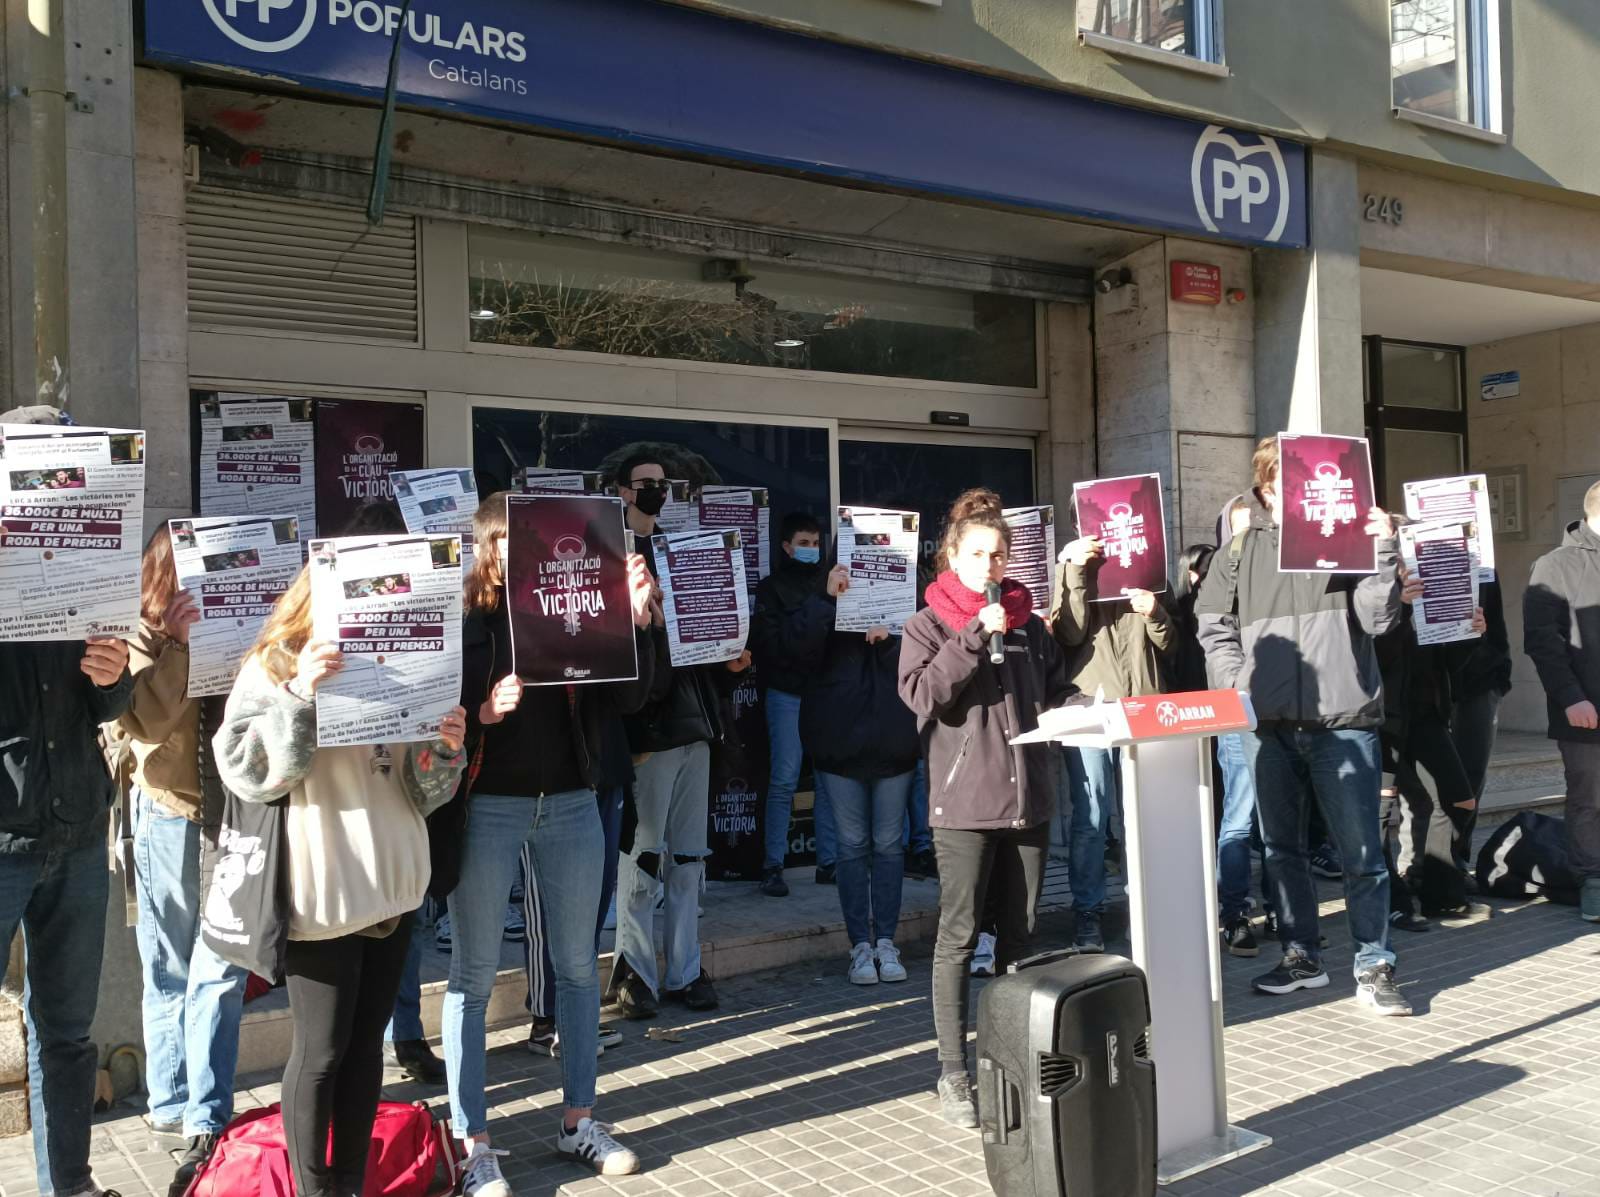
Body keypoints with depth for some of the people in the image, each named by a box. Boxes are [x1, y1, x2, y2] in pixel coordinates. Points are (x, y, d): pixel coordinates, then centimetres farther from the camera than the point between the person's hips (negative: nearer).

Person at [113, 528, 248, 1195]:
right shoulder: (141, 636, 2)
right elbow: (150, 719, -13)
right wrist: (180, 640, -14)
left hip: (230, 818, 2)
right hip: (171, 817, -1)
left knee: (219, 970, -3)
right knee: (172, 973, 10)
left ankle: (204, 1124, 1)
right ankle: (174, 1103, 24)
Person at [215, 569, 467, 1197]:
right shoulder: (273, 666, -4)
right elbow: (246, 773, -15)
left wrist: (444, 751, -9)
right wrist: (297, 698, -27)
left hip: (391, 885, 6)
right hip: (321, 893, -6)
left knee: (367, 1041, 14)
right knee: (321, 1050, 3)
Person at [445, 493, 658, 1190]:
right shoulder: (461, 616, -4)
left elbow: (627, 698, -1)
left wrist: (635, 616, -11)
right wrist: (482, 712, -25)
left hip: (570, 803, 4)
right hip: (486, 807, -3)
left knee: (578, 966, 12)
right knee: (474, 973, 4)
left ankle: (579, 1121, 27)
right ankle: (471, 1141, 16)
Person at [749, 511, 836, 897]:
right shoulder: (773, 586, 5)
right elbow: (766, 641, -5)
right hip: (787, 693, -3)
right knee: (784, 779, -5)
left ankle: (828, 860, 13)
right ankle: (773, 865, 1)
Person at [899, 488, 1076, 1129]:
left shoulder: (1028, 622, 13)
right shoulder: (928, 625, 0)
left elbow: (1056, 689, 19)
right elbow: (921, 693, -15)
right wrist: (975, 636, -18)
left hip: (1028, 795, 5)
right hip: (965, 800, -5)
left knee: (1020, 932, 13)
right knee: (959, 936, -1)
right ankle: (953, 1072, 6)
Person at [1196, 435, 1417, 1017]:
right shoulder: (1243, 550, 8)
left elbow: (1379, 617, -5)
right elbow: (1214, 626, 10)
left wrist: (1385, 552, -16)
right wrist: (1238, 684, -2)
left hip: (1342, 719, -3)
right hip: (1268, 724, 3)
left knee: (1361, 851, 0)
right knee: (1282, 848, 13)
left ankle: (1374, 969, 11)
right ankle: (1301, 957, 27)